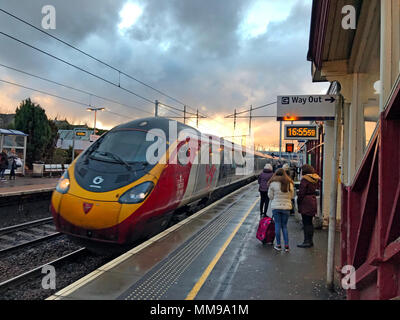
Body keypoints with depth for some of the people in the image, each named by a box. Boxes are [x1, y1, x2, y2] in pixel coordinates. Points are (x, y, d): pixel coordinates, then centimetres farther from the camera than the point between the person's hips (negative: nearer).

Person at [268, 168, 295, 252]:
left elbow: (270, 196, -1)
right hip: (286, 207, 2)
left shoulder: (273, 183, -7)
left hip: (276, 207, -2)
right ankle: (286, 246, 11)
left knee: (277, 225, 7)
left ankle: (278, 245, 11)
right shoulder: (290, 183, 0)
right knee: (284, 226, 12)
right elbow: (292, 196, 7)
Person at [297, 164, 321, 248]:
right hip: (313, 201, 9)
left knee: (306, 223, -4)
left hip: (306, 203, -9)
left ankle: (307, 241, -1)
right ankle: (310, 241, 21)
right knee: (310, 222, 15)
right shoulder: (315, 179, 12)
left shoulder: (305, 179, -14)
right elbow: (314, 189, 15)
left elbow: (301, 192, -15)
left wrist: (298, 202, -6)